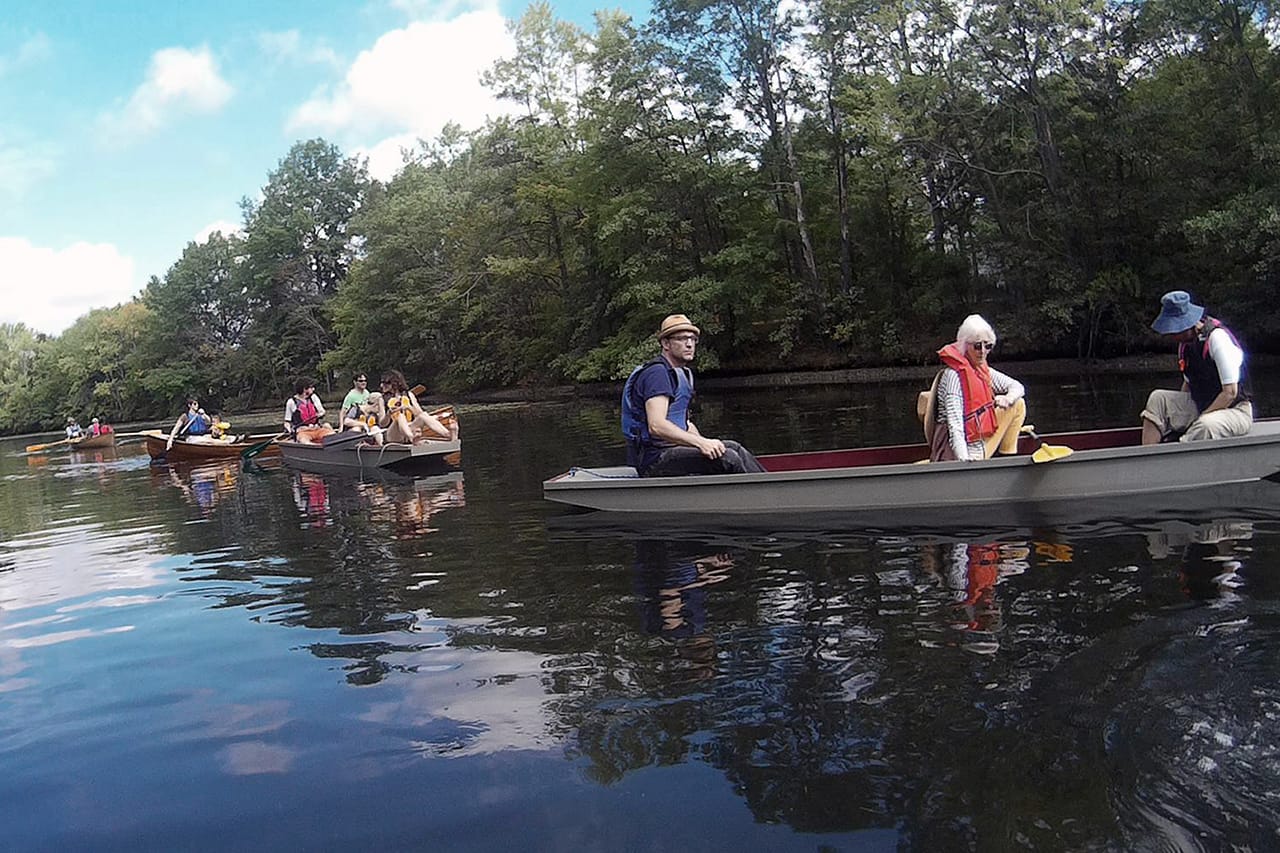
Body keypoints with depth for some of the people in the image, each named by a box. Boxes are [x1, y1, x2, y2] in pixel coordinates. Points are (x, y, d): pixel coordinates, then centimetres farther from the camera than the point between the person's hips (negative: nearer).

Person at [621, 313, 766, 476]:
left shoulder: (682, 373, 21)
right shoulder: (656, 372, -13)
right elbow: (656, 426, -24)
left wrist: (703, 443, 1)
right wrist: (700, 443, -26)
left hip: (672, 448, 10)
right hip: (655, 458, -10)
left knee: (734, 448, 4)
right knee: (727, 457, -20)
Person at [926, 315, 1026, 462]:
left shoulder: (984, 371, 7)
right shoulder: (952, 375, -19)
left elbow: (1017, 387, 17)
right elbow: (954, 424, -27)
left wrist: (1008, 399, -8)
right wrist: (964, 458, -38)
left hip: (980, 449, 7)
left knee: (1018, 404, 8)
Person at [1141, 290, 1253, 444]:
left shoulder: (1218, 338, -20)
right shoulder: (1186, 342, 3)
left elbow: (1230, 393, -21)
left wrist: (1198, 421, -20)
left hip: (1235, 411, -7)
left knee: (1206, 425, -37)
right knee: (1158, 398, -10)